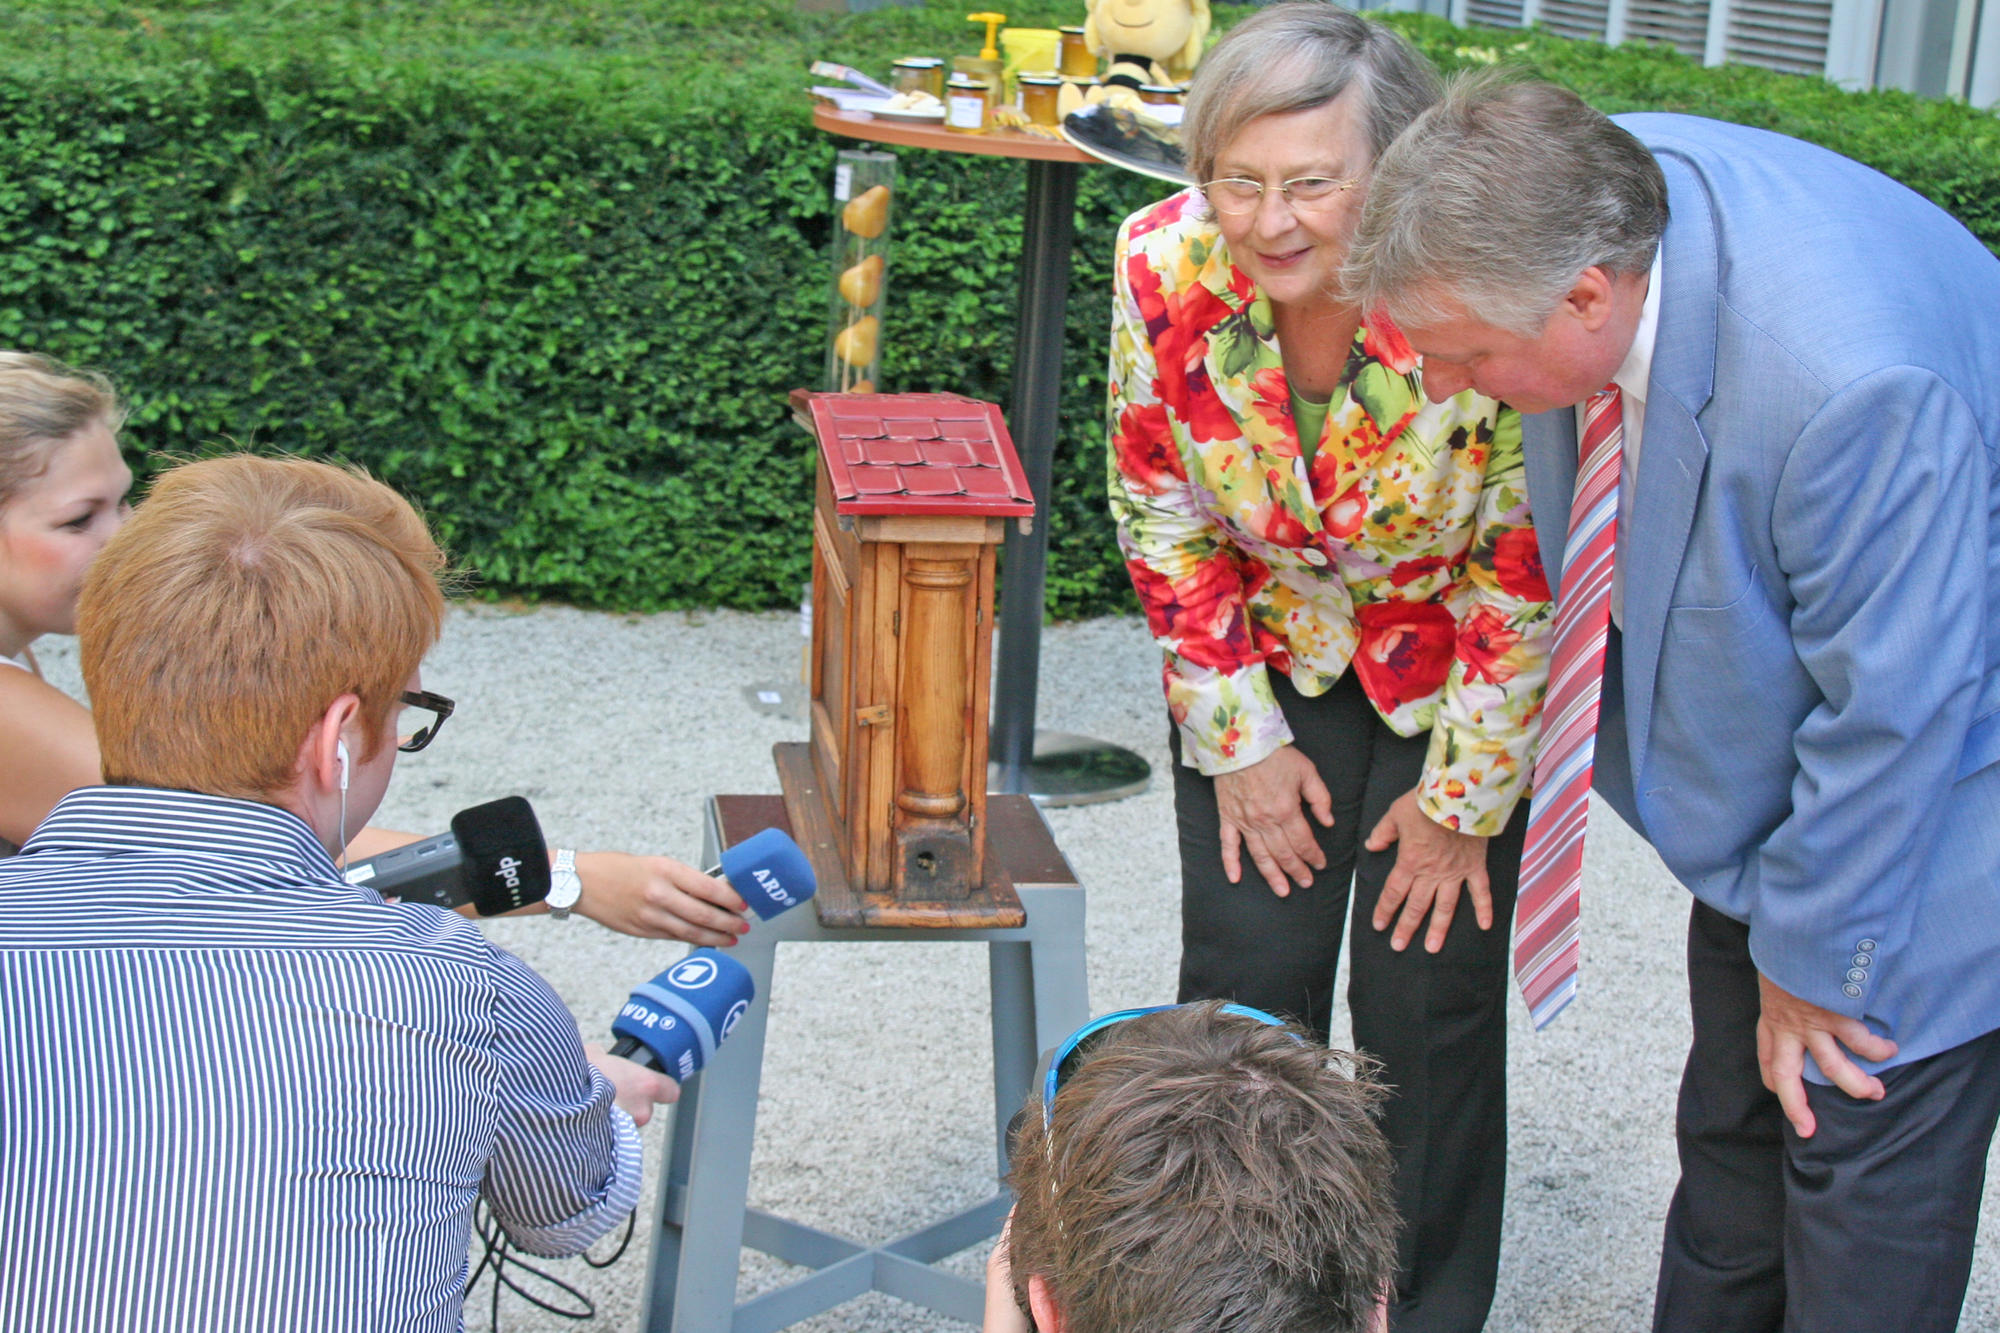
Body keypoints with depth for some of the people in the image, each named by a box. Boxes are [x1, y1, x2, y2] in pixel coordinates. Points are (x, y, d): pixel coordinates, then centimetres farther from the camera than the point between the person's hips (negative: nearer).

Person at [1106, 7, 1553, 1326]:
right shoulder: (1165, 268, -22)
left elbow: (1526, 572, -19)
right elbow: (1164, 521, -6)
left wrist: (1462, 794, -10)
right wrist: (1241, 738, -5)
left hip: (1459, 665, -2)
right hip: (1273, 650, 3)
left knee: (1429, 996, 0)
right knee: (1242, 976, 2)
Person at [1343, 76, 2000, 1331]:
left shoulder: (1851, 381, -40)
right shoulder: (1596, 188, -15)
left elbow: (1890, 714, -28)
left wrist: (1811, 961, -14)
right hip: (1777, 772, 7)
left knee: (1862, 1203, 2)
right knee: (1732, 1145, 17)